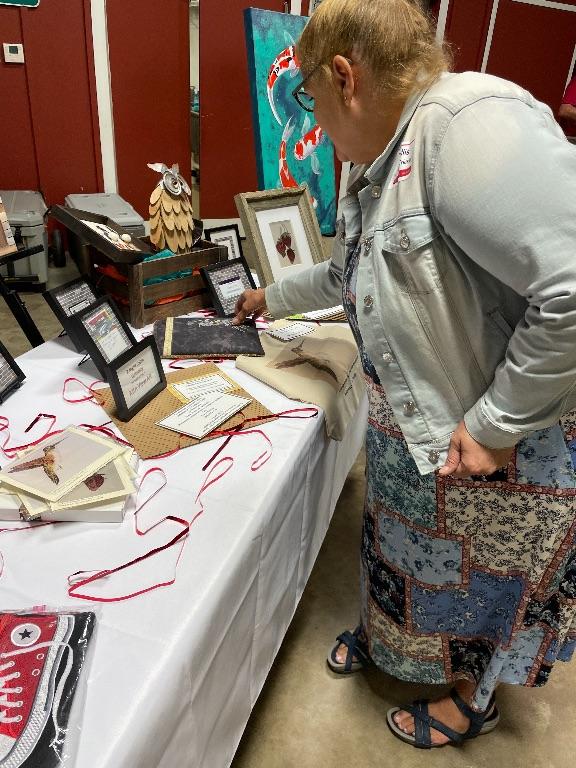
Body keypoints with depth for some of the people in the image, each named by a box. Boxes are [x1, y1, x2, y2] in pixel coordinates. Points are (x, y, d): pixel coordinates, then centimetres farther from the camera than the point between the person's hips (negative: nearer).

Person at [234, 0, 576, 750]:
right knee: (404, 546, 27)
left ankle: (470, 697, 49)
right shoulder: (377, 169, 5)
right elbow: (346, 273, 23)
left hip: (508, 447, -8)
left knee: (480, 579, 18)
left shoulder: (469, 125, -27)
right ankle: (387, 635, 57)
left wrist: (495, 423, -26)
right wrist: (272, 298, 35)